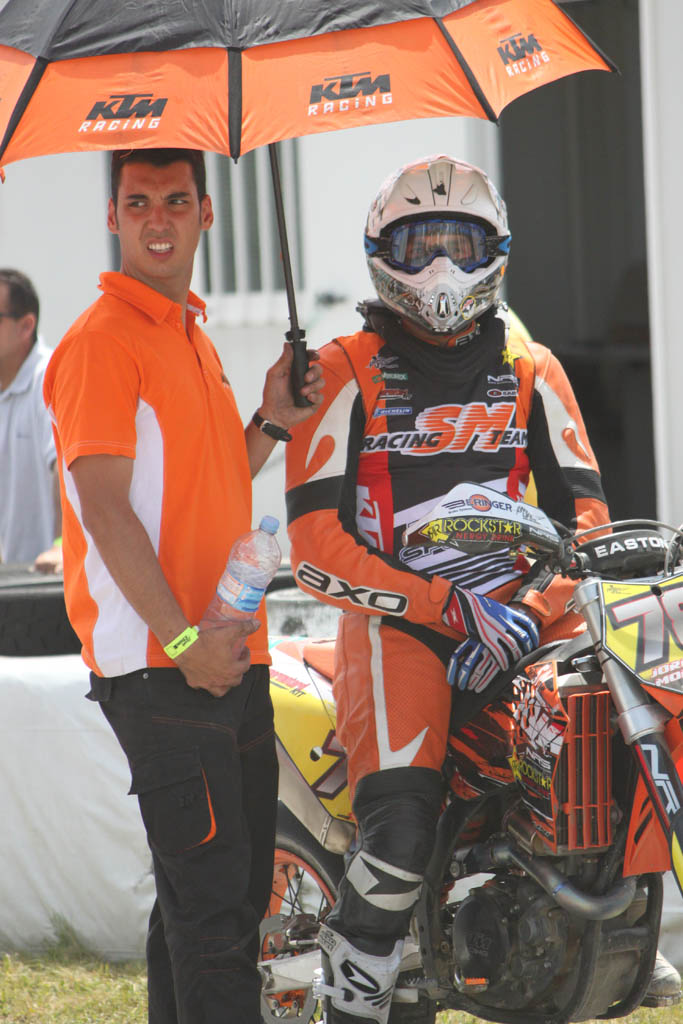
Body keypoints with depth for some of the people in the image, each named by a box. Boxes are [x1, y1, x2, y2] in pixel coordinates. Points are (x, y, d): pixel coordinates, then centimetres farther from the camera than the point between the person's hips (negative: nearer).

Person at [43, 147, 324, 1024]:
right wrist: (183, 639, -20)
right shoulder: (100, 342, -10)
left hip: (229, 654, 9)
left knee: (238, 887, 14)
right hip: (158, 664, -9)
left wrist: (271, 423, 7)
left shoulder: (192, 339, 18)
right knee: (210, 897, -9)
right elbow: (105, 507, -17)